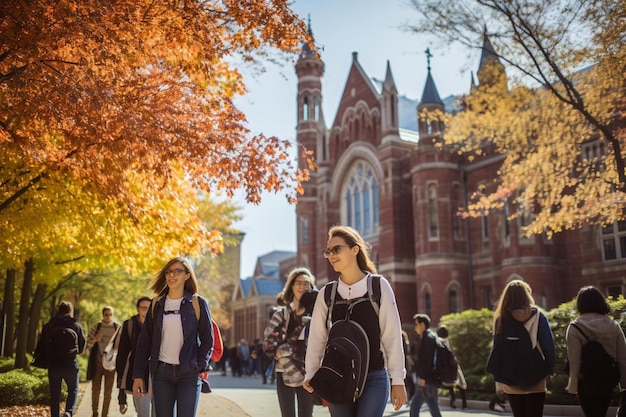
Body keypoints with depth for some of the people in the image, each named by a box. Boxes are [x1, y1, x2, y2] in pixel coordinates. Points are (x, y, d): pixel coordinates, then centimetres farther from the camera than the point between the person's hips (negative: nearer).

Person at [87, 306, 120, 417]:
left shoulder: (117, 327, -1)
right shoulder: (96, 327, -1)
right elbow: (88, 344, -3)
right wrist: (95, 339, -23)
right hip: (97, 362, 0)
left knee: (108, 391, 4)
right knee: (95, 389, 6)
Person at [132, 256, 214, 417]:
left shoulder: (198, 303, -1)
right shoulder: (157, 303, 7)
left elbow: (207, 339, 2)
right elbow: (144, 340, 8)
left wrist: (200, 367, -9)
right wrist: (138, 375, 3)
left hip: (189, 373, -2)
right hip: (161, 372, 3)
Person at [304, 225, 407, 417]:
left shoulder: (379, 286, -3)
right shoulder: (326, 294, 5)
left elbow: (392, 335, -3)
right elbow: (316, 338, 3)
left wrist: (398, 379, -4)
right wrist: (311, 374, -7)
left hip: (374, 378, -3)